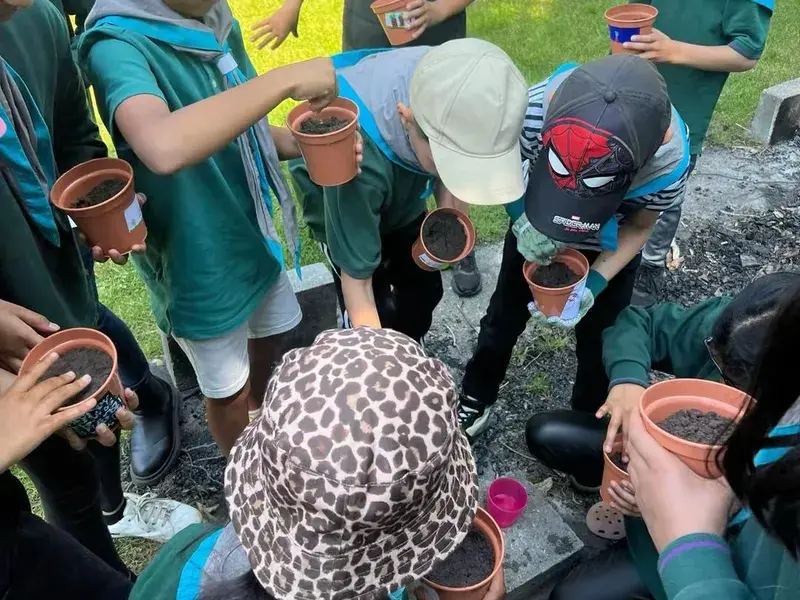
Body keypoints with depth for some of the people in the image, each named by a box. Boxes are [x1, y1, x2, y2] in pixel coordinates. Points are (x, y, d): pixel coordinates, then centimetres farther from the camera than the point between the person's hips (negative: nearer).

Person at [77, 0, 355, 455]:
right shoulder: (118, 45, -24)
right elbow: (164, 148, -45)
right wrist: (285, 80, -38)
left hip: (251, 232, 7)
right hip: (198, 261, -7)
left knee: (276, 332, 28)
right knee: (227, 388, 15)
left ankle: (260, 409, 59)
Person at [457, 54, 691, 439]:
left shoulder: (669, 159, -38)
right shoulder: (533, 112, -40)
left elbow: (638, 228, -17)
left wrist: (593, 286, -31)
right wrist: (522, 220, -36)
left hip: (610, 247, -1)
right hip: (534, 224, 1)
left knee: (598, 340, 9)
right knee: (504, 316, 15)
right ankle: (477, 397, 41)